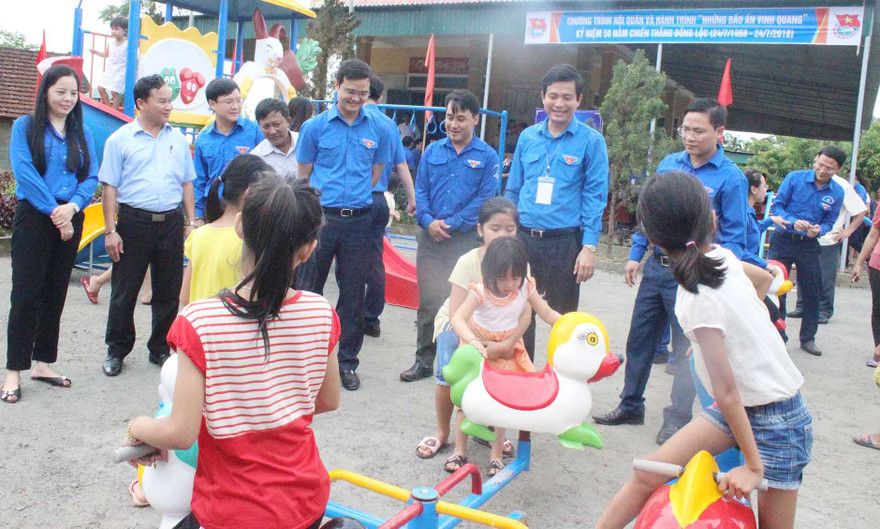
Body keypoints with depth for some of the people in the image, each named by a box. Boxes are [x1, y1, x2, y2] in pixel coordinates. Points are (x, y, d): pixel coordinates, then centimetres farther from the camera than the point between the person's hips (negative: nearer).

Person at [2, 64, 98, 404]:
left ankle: (42, 362, 20)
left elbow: (91, 177, 4)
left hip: (70, 220, 4)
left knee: (55, 295, 9)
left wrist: (72, 207, -13)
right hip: (33, 218, -4)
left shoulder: (82, 133, 12)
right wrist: (54, 210, -16)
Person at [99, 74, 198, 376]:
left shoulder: (178, 139, 11)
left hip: (171, 221, 3)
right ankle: (117, 351, 20)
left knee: (168, 292, 9)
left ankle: (160, 349, 24)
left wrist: (191, 222, 7)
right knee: (124, 291, 5)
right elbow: (110, 187, -2)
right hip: (134, 221, -3)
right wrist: (110, 230, -8)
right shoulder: (120, 139, 0)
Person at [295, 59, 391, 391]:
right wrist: (328, 196, 4)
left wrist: (355, 195, 9)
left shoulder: (377, 128, 3)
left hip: (358, 219, 2)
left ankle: (347, 361, 21)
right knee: (309, 289, 7)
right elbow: (304, 175, 5)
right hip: (320, 217, -1)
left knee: (352, 293, 9)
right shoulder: (315, 126, -1)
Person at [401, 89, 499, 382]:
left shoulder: (487, 156, 0)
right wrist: (428, 221, -9)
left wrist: (450, 224, -11)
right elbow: (420, 190, 9)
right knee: (428, 301, 7)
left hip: (465, 239, -3)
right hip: (430, 237, 3)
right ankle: (423, 360, 20)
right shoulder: (432, 151, 10)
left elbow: (485, 199, -6)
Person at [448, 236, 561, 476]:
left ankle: (496, 455, 18)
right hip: (477, 349, -2)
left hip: (507, 350, 2)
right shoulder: (481, 291, -26)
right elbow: (458, 318, -37)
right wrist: (473, 341, -54)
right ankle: (460, 451, 22)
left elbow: (548, 313, -8)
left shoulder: (525, 288, -15)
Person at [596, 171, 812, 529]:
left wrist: (753, 464, -17)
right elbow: (763, 278, 19)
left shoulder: (699, 300, -27)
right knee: (648, 474, 2)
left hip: (776, 422, -8)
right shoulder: (721, 256, -5)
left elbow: (726, 392, -24)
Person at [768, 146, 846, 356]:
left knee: (812, 292, 7)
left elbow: (829, 222, 4)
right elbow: (776, 206, -9)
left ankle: (808, 338, 22)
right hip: (783, 240, -2)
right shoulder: (795, 178, -9)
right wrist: (793, 222, -26)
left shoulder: (837, 193, -2)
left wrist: (818, 230, -20)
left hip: (809, 245, 2)